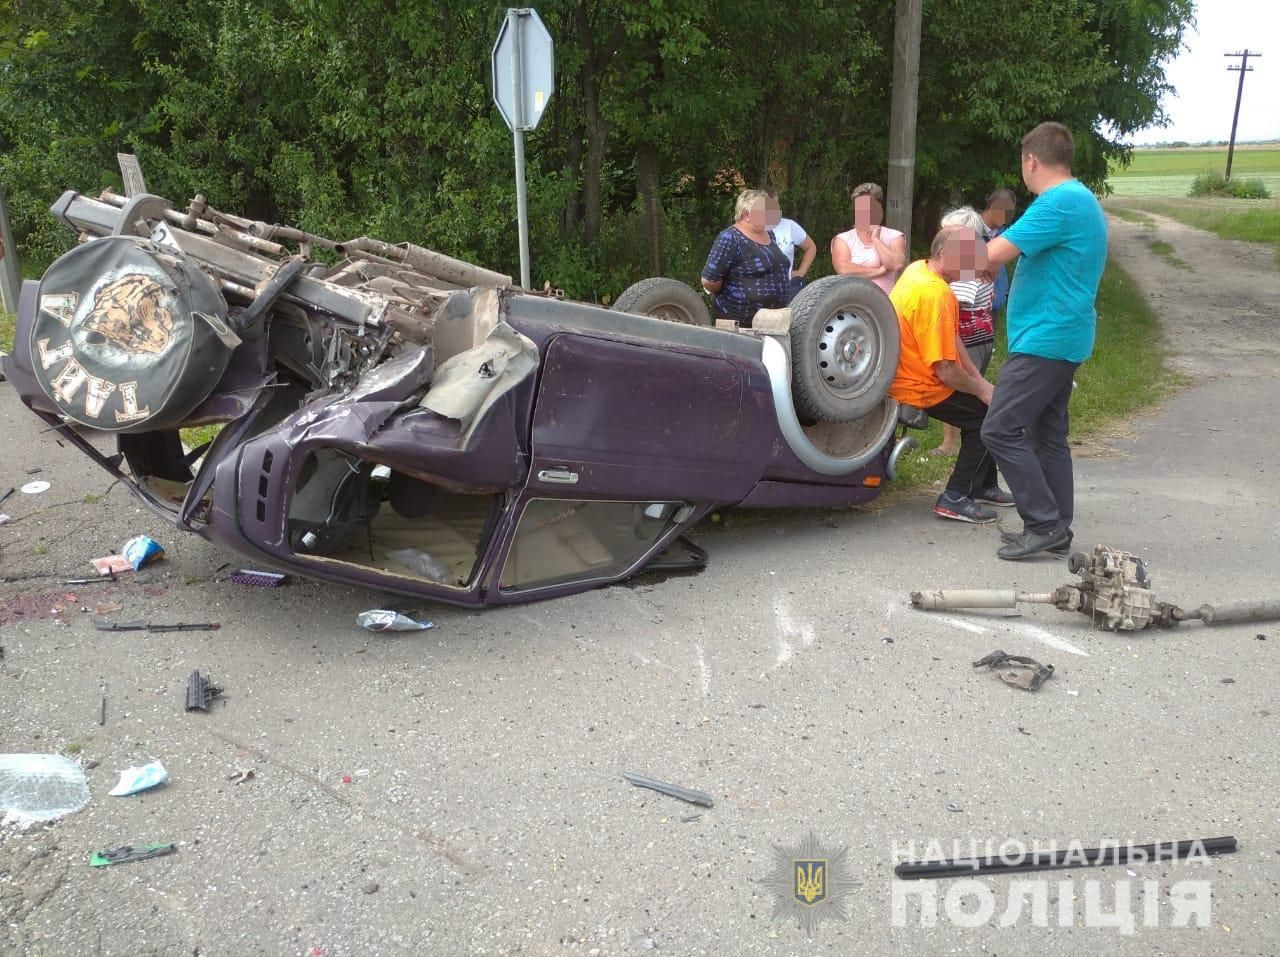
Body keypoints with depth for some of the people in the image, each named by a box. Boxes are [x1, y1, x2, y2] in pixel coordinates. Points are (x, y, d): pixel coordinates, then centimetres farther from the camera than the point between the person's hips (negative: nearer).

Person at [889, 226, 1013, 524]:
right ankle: (955, 499, -1)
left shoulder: (918, 270, 3)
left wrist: (978, 379, 6)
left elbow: (952, 338, 9)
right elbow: (946, 371, -27)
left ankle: (983, 486, 31)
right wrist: (981, 389, -9)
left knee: (982, 406, 19)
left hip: (905, 375, 10)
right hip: (920, 390, -10)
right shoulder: (935, 295, -28)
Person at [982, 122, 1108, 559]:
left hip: (1044, 339, -10)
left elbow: (995, 254, -21)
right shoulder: (1083, 201, 18)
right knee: (1048, 436, 13)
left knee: (1001, 430, -10)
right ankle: (1055, 530, 18)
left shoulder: (1059, 202, -16)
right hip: (1063, 338, 10)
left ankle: (1044, 524, -7)